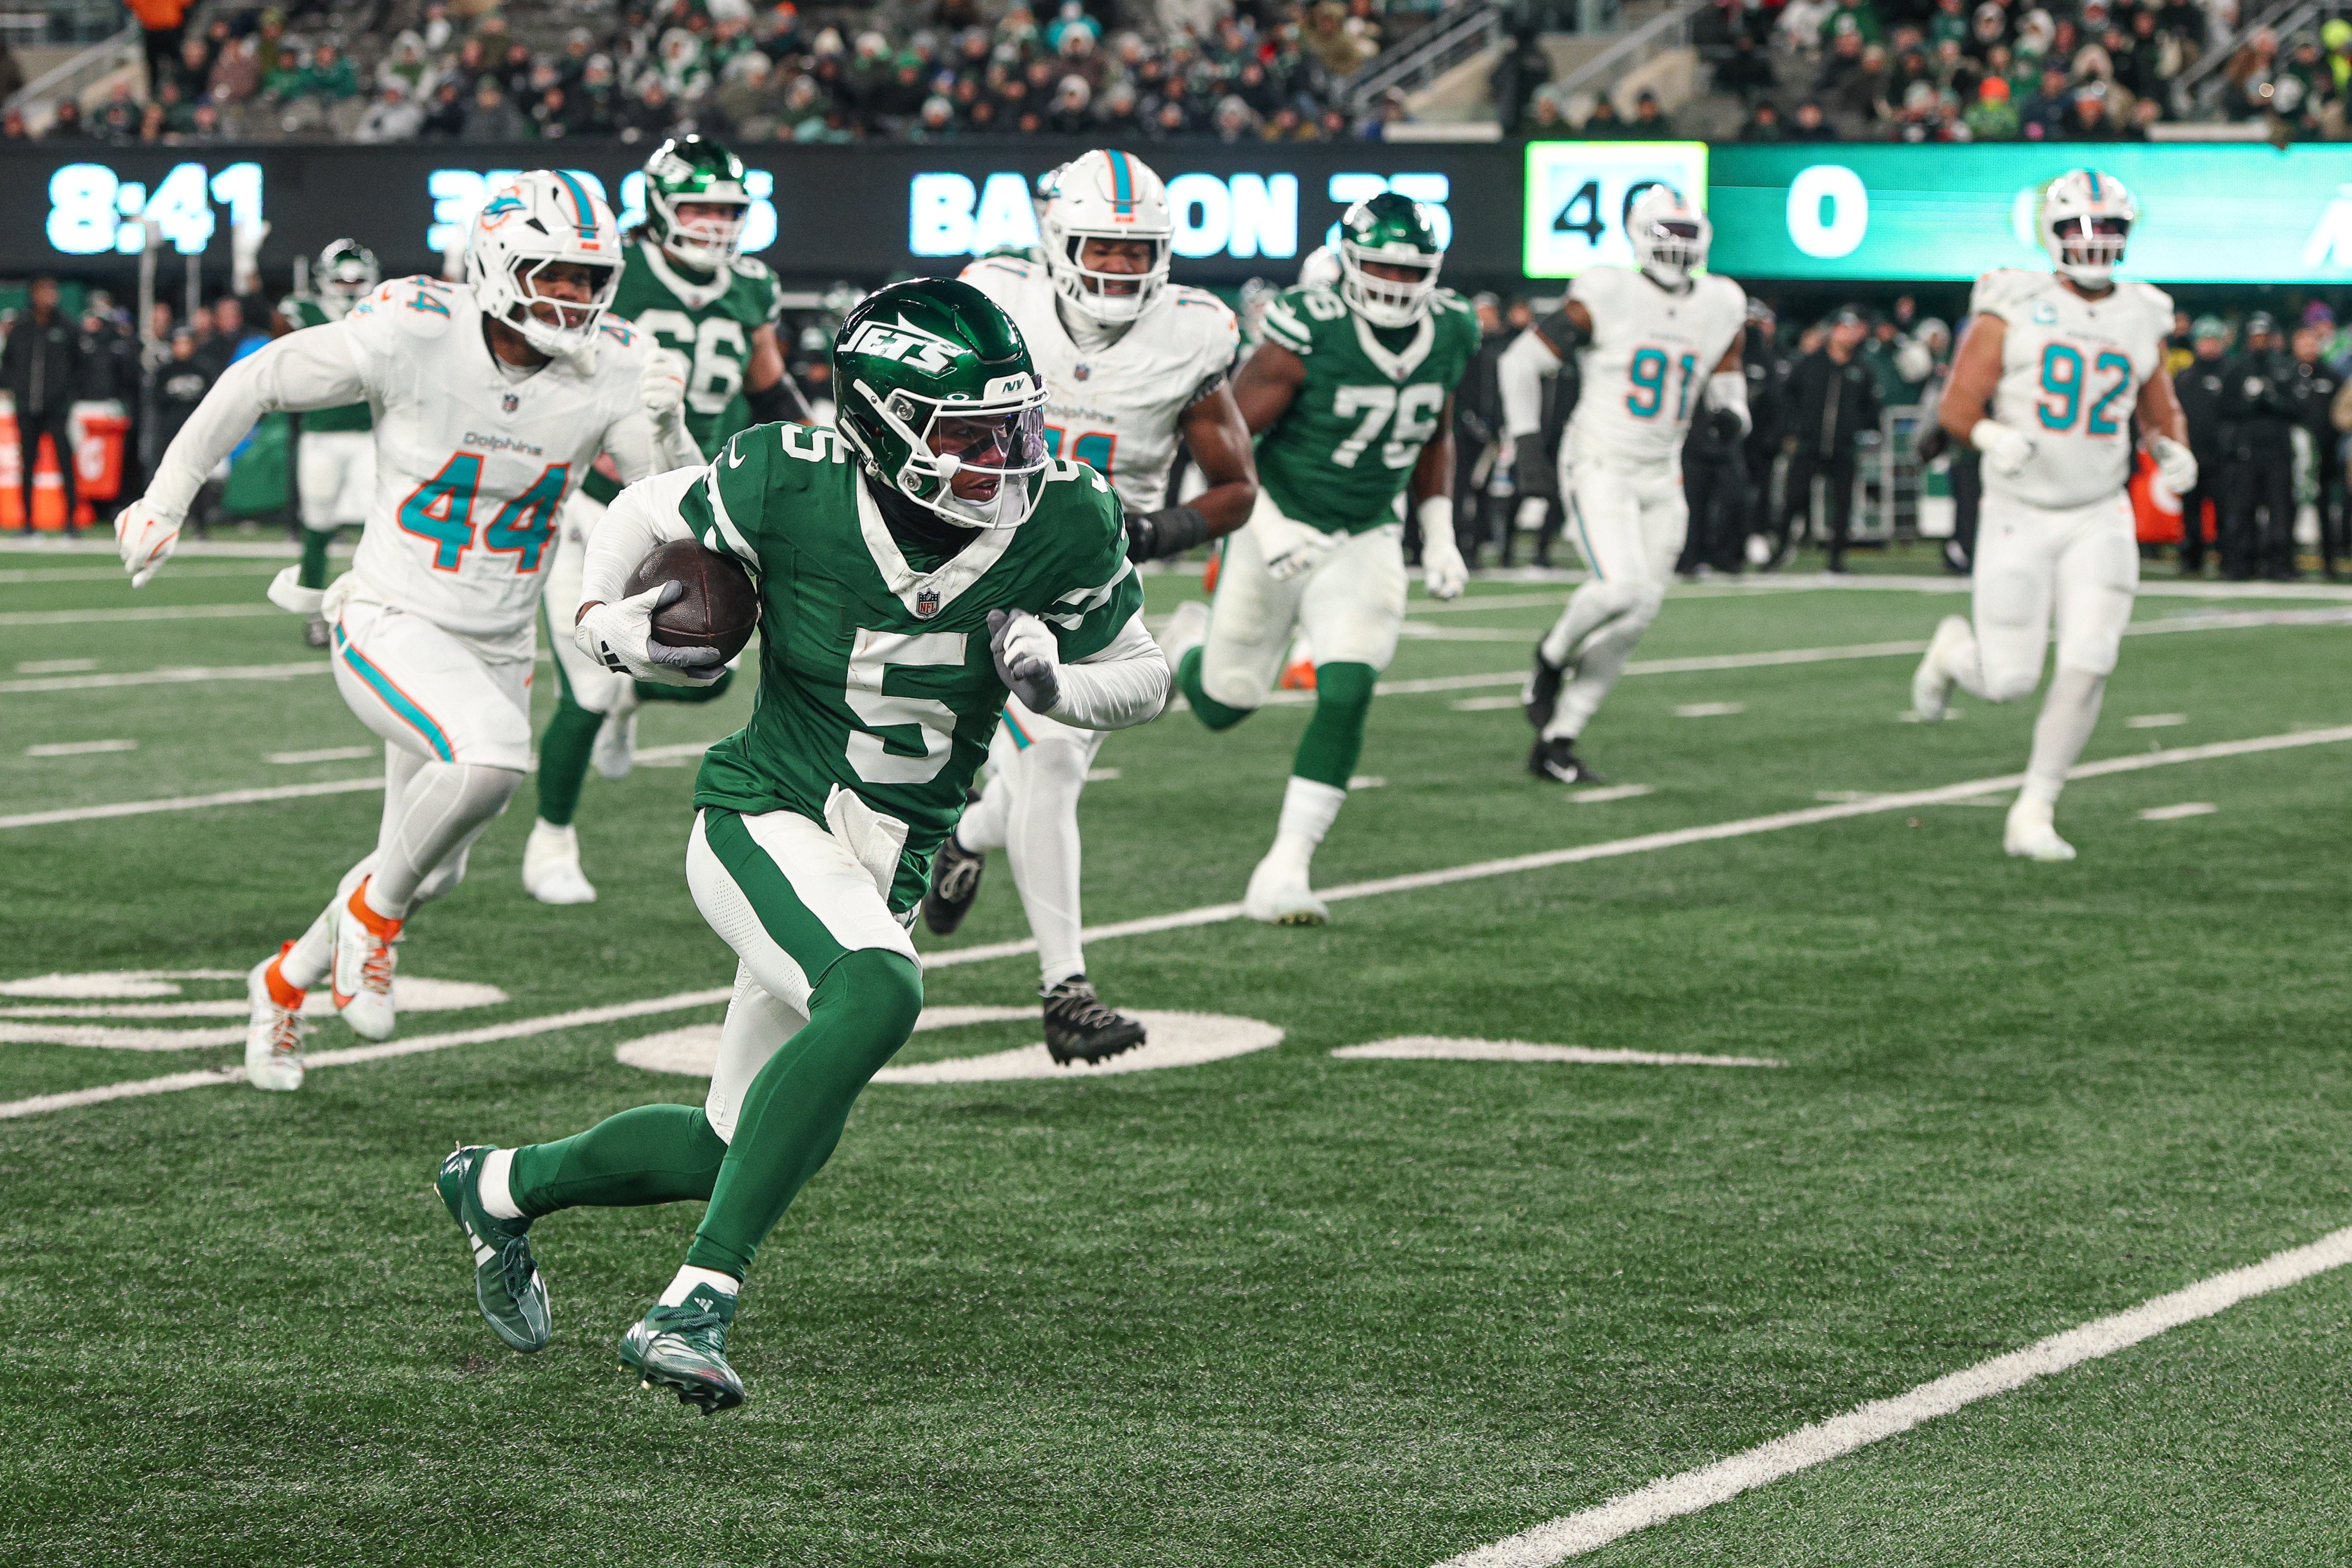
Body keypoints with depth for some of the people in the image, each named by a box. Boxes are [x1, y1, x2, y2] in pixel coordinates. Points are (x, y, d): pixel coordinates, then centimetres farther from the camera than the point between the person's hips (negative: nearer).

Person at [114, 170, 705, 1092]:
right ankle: (373, 911, -7)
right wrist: (166, 498, -2)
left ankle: (285, 983, 45)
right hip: (392, 627, -6)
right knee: (493, 751, -34)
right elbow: (256, 384, -6)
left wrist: (667, 432, -30)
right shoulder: (409, 336, -19)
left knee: (431, 870, 16)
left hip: (499, 650, 6)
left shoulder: (606, 373, -8)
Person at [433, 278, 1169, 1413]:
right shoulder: (794, 488, -17)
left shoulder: (1062, 527, -12)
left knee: (739, 1148, 15)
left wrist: (1055, 684, -18)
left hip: (889, 868, 5)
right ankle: (698, 1303, -31)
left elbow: (1142, 677, 3)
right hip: (763, 819, -5)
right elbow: (647, 513, 4)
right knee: (878, 992, -36)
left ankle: (502, 1188, 43)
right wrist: (602, 617, -16)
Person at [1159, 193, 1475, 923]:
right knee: (1225, 704, 8)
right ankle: (1191, 641, 47)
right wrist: (1265, 526, -26)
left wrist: (1440, 537, 9)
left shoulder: (1450, 335, -4)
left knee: (1347, 695, -16)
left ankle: (1286, 868, -9)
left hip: (1367, 542, 3)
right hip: (1281, 527, -3)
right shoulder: (1308, 334, -22)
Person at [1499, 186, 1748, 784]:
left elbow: (1726, 385, 19)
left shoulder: (1719, 309, 5)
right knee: (1621, 589, -25)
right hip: (1598, 466, -6)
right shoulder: (1606, 298, -10)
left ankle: (1555, 742, 11)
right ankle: (1551, 656, 7)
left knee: (1635, 618, 2)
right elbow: (1523, 361, -3)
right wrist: (1527, 441, -7)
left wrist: (1730, 414, -5)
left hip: (1661, 479, 6)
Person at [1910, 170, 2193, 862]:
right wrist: (1994, 438, -26)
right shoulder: (2012, 310, -6)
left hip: (2100, 519, 3)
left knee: (2087, 667, -11)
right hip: (2019, 518, -3)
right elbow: (1957, 405, -5)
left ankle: (2034, 812, 3)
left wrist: (2173, 450, -1)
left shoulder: (2143, 318, 7)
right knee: (2008, 682, -3)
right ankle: (1954, 650, 34)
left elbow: (2160, 411, 21)